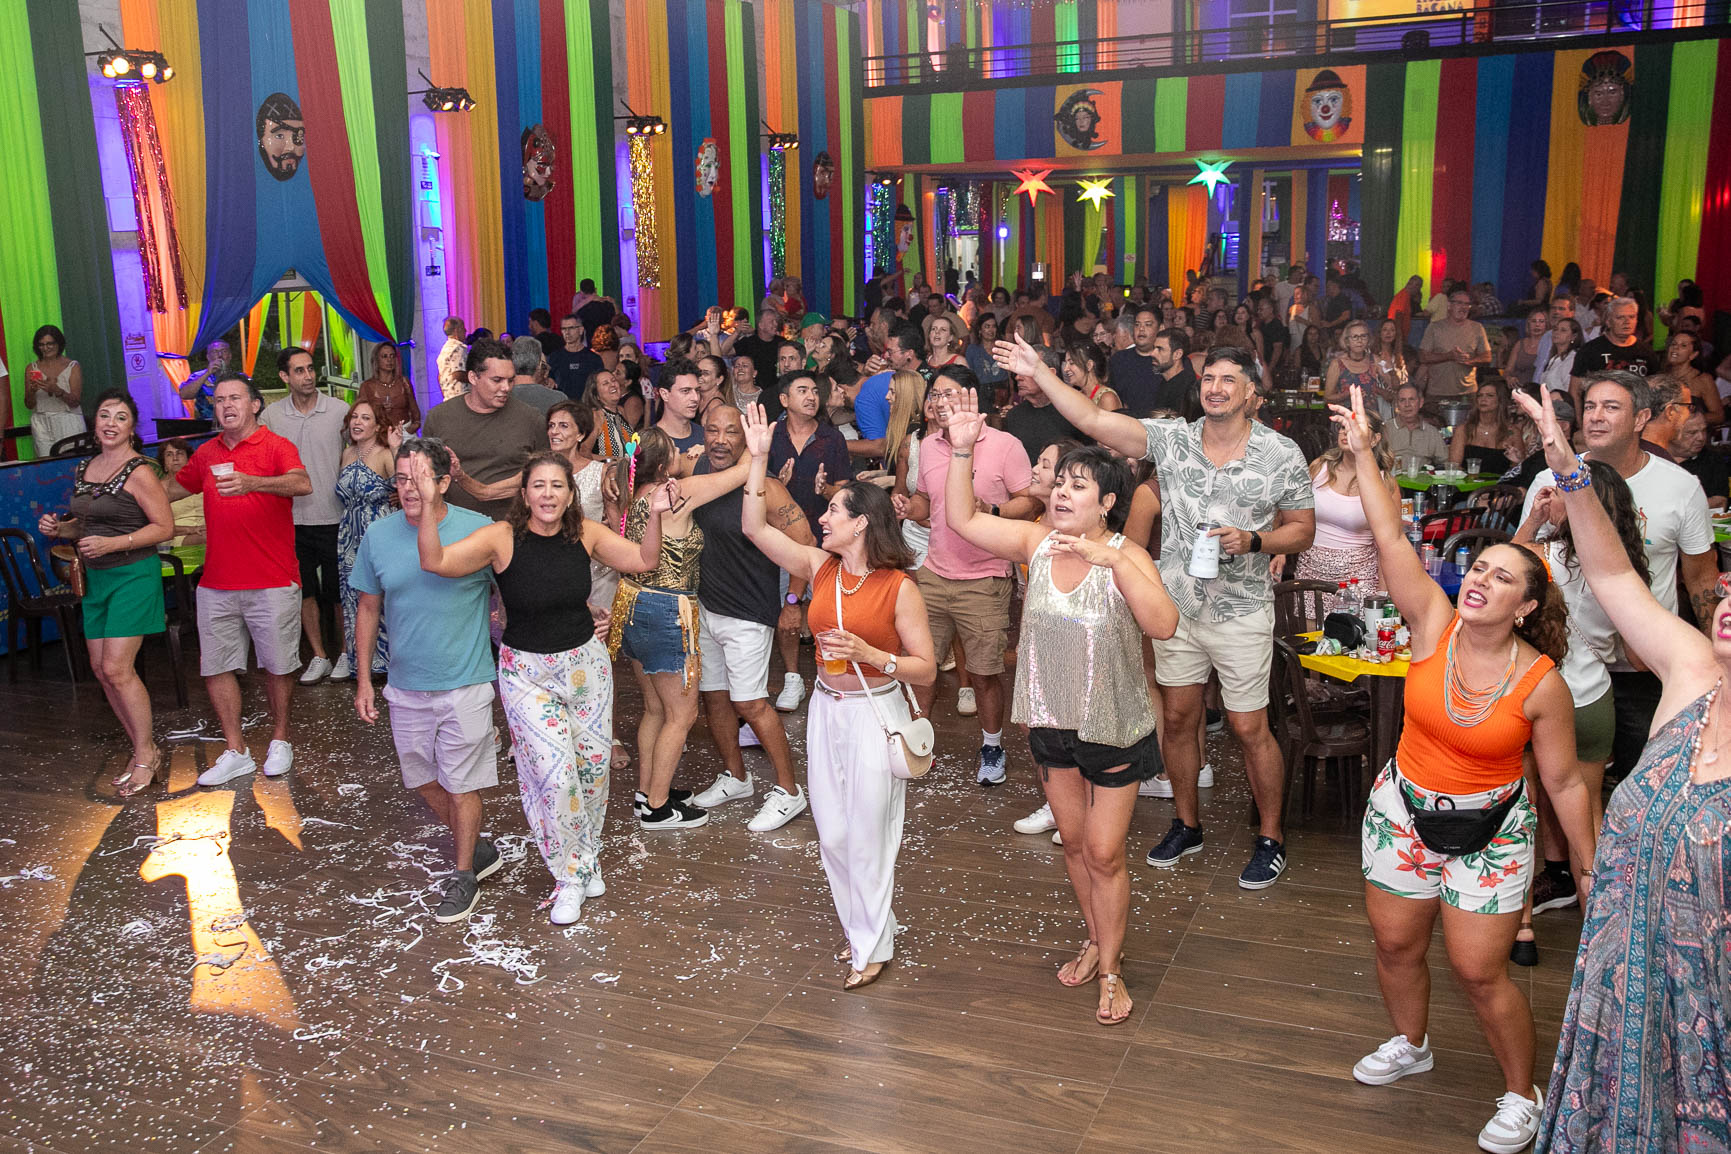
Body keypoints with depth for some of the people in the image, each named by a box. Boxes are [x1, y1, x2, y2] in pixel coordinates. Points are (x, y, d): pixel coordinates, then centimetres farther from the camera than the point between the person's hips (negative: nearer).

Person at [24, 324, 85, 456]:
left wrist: (56, 390, -22)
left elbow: (75, 402, -6)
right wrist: (32, 391, -11)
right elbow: (29, 405, 9)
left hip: (68, 424, -2)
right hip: (42, 424, 2)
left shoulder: (73, 366, 3)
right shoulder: (32, 369, 10)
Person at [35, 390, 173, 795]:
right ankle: (145, 750, 20)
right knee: (101, 670, 7)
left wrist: (113, 543, -21)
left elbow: (164, 527, -13)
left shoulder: (139, 472, -11)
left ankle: (146, 756, 3)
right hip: (95, 578, 8)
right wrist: (60, 527, 3)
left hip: (133, 575, -8)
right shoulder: (84, 469, 11)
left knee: (117, 668, -12)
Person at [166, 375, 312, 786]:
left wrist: (252, 482, -40)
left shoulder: (275, 446, -5)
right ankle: (235, 752, 16)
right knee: (216, 666, 6)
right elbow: (175, 487, 30)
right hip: (217, 583, 5)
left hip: (272, 582, -5)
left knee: (277, 665, 6)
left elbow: (303, 484, -26)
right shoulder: (207, 453, 12)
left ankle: (279, 738, 25)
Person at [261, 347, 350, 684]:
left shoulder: (339, 410, -1)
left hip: (334, 516, -2)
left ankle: (345, 653, 20)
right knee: (304, 589, 9)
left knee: (339, 589, 5)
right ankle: (319, 656, 20)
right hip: (293, 517, 2)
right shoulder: (270, 416, 3)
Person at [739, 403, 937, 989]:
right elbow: (756, 527, 1)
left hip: (875, 714, -6)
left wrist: (868, 653, -25)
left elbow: (926, 669, -12)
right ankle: (857, 928, 32)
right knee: (832, 833, 13)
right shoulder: (820, 567, 1)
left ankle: (874, 946, 21)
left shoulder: (898, 587, -14)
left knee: (868, 836, 4)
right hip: (826, 709, 6)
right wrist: (758, 458, -4)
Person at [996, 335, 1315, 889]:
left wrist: (1252, 541, -18)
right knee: (1178, 719, 13)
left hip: (1241, 614, -3)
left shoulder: (1281, 454, -6)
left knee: (1250, 729, 3)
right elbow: (1092, 420, -7)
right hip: (1175, 605, 3)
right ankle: (1187, 825, 32)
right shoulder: (1172, 439, -2)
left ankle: (1270, 839, 21)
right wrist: (1037, 371, -12)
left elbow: (1302, 530, 1)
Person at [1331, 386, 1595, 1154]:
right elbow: (1390, 536, -17)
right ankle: (1410, 1045, 46)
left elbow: (1565, 783, -8)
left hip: (1489, 834, -3)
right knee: (1395, 945, 16)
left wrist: (1589, 868, -4)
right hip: (1402, 812, 3)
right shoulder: (1433, 623, -13)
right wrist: (1364, 453, -20)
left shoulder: (1541, 683, -18)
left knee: (1479, 972, 1)